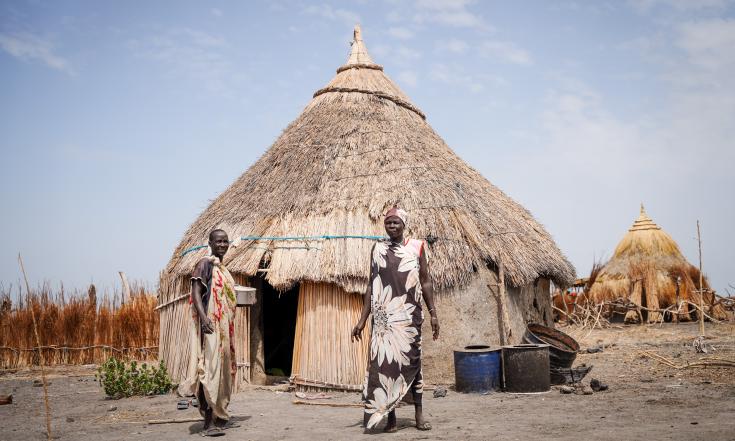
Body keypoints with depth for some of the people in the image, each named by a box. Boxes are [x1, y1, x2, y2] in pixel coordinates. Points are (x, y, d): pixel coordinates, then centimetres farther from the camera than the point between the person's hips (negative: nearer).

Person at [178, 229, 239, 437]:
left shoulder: (223, 269, 19)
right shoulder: (205, 263, -6)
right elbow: (196, 292, -16)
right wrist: (203, 317, -31)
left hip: (225, 326, 9)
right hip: (211, 325, -9)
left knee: (224, 370, 13)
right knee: (211, 368, -12)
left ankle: (220, 417, 22)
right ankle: (208, 422, -12)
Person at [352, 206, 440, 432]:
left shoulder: (416, 247, 5)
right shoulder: (378, 248, 7)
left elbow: (425, 282, 6)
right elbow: (371, 285, 8)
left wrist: (433, 313, 0)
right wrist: (362, 319, 5)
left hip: (409, 315, -1)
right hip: (384, 316, 1)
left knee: (412, 361, 3)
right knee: (384, 362, 0)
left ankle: (419, 414, 12)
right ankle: (390, 416, 7)